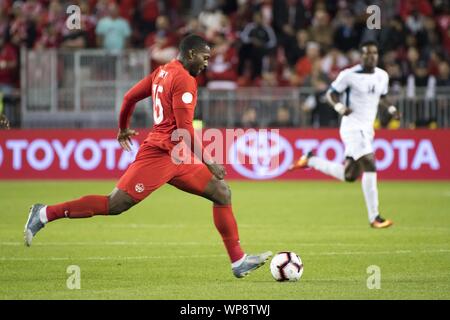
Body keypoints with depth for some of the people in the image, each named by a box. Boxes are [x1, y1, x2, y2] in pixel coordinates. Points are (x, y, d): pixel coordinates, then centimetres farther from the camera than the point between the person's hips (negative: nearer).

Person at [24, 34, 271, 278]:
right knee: (115, 205, -10)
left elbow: (130, 96, 21)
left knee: (222, 194, 7)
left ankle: (239, 262, 6)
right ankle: (45, 214, -1)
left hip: (175, 158, 11)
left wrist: (123, 128, 36)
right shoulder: (184, 80, -13)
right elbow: (184, 129, -19)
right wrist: (208, 162, -15)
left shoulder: (163, 72, 15)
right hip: (160, 154, -11)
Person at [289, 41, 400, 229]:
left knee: (349, 176, 9)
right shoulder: (349, 75, -10)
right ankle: (374, 218, -15)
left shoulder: (382, 76, 8)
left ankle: (311, 160, 29)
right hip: (352, 127, -8)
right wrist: (340, 107, -22)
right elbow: (331, 93, -3)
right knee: (370, 167, -19)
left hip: (367, 129, 8)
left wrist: (391, 109, 5)